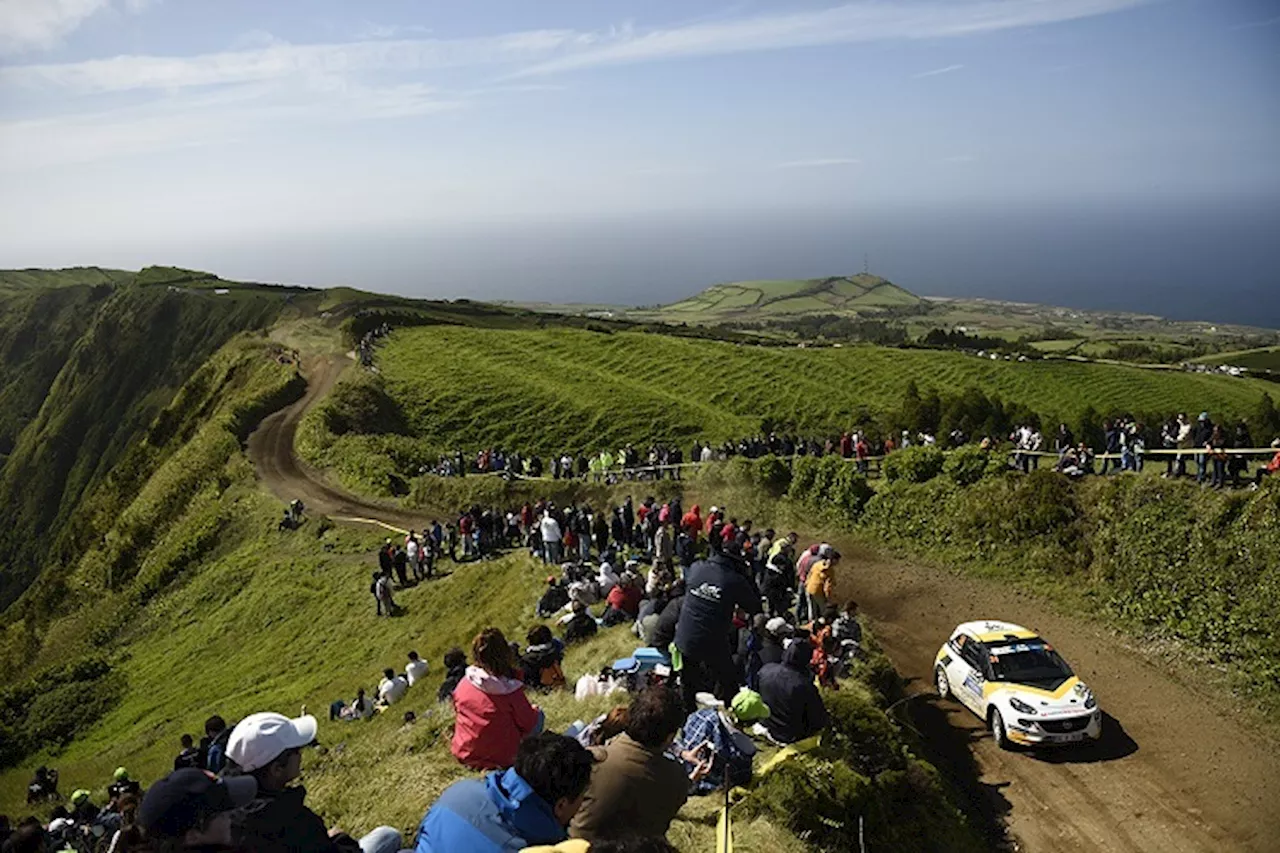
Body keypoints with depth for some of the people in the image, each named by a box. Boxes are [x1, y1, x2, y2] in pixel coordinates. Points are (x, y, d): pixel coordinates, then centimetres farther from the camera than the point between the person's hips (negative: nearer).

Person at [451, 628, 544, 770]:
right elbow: (528, 723, -9)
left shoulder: (462, 685, -8)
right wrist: (534, 711, 14)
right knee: (538, 715, 12)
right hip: (502, 757, -5)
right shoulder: (510, 691, -21)